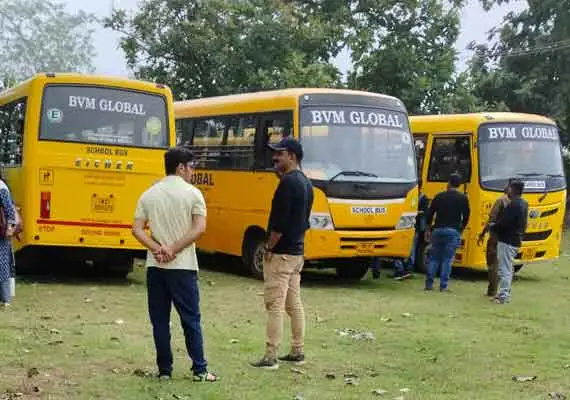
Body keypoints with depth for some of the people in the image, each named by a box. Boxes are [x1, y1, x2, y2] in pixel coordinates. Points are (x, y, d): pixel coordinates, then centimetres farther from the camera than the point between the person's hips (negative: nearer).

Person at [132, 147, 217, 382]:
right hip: (183, 267, -3)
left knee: (160, 321, 8)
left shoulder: (149, 195, 7)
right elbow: (199, 228, -15)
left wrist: (157, 248, -11)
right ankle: (200, 370, 7)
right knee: (191, 319, 4)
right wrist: (174, 250, -13)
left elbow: (137, 230, -2)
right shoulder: (192, 193, -4)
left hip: (155, 267, 3)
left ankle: (164, 370, 12)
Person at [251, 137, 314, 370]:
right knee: (294, 304, 14)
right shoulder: (305, 183, 14)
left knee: (274, 306, -7)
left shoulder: (288, 182, -17)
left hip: (281, 253, -10)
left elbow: (280, 222, -22)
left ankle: (271, 357, -6)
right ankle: (297, 352, 20)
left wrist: (269, 247, -14)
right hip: (297, 252, 10)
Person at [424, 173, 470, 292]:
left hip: (438, 230, 2)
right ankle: (443, 286, -2)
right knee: (447, 259, 1)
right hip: (453, 231, -2)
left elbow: (430, 214, 7)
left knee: (434, 258, 10)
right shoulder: (463, 198, 2)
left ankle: (429, 284, 9)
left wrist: (428, 230, 16)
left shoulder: (439, 196, 6)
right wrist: (461, 230, 16)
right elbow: (466, 216, 2)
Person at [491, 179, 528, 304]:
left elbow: (504, 223, -24)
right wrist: (496, 225, 16)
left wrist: (492, 227, -5)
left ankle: (503, 296, -3)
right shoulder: (523, 204, 12)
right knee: (507, 269, 18)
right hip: (516, 241, 10)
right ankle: (505, 294, 24)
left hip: (507, 241, -10)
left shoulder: (513, 205, -20)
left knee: (504, 269, -6)